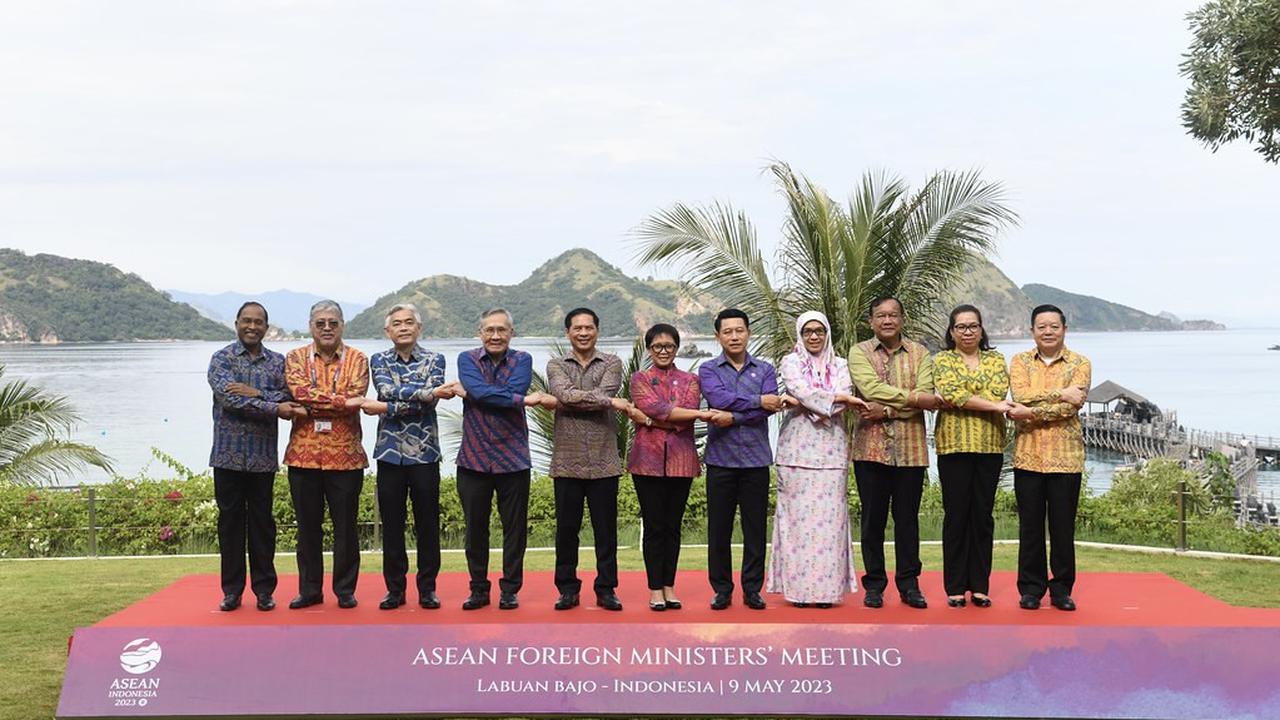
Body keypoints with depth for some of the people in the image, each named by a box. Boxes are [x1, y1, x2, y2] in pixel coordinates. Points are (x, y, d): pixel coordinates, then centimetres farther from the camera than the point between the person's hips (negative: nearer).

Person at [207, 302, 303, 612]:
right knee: (230, 522, 5)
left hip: (263, 456, 1)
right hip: (228, 455, -1)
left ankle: (264, 589, 14)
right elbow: (229, 398, -15)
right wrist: (273, 406, -19)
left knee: (262, 522, 6)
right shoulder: (221, 359, 1)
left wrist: (255, 393, -17)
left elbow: (287, 400, -4)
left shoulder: (277, 362, 9)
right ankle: (232, 590, 14)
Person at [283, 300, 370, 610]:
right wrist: (342, 401, -16)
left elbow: (355, 396, -12)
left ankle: (345, 590, 16)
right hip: (303, 454, 1)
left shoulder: (357, 360, 5)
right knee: (308, 526, 9)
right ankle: (309, 590, 19)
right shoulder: (296, 358, 7)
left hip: (345, 456, -1)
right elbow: (299, 392, -12)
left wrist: (314, 403, -15)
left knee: (345, 526, 5)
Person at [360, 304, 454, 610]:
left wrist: (387, 407, -17)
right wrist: (431, 392, -19)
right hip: (390, 452, 1)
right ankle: (394, 588, 14)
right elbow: (388, 390, -13)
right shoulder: (379, 361, 8)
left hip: (425, 453, -1)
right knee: (392, 525, 5)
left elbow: (429, 402, -11)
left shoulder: (434, 360, 4)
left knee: (427, 524, 3)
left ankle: (427, 588, 13)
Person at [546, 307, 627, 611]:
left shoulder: (611, 364, 6)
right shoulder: (556, 365, 6)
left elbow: (592, 395, -13)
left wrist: (572, 399, -15)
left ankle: (606, 589, 14)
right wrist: (609, 401, -18)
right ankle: (568, 589, 16)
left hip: (604, 461, 0)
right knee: (566, 528, 6)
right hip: (567, 461, 0)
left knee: (606, 528, 5)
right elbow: (564, 394, -15)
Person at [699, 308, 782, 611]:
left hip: (756, 459, 1)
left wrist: (734, 417, -16)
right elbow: (719, 398, -14)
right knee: (719, 528, 3)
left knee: (755, 528, 4)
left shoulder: (765, 370, 8)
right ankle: (722, 588, 13)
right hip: (721, 459, -1)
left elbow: (769, 409, -8)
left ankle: (752, 589, 13)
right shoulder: (708, 370, 6)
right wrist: (758, 401, -12)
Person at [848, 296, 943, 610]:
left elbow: (926, 396, -6)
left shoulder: (919, 353, 8)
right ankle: (874, 584, 14)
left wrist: (887, 410, -17)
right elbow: (871, 388, -13)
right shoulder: (859, 352, 4)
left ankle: (909, 584, 16)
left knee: (908, 518, 7)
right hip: (871, 447, -1)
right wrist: (911, 398, -16)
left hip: (911, 448, 1)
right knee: (873, 519, 5)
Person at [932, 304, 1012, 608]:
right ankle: (955, 587, 7)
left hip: (990, 445, 2)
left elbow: (998, 392, -5)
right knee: (956, 515, 0)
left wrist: (962, 400, -13)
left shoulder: (995, 361, 12)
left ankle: (980, 585, 11)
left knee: (983, 515, 5)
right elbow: (951, 393, -12)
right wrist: (993, 406, -16)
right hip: (954, 445, -2)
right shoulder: (942, 361, 5)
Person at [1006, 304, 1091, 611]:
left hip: (1066, 456, -1)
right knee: (1030, 525, 5)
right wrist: (1060, 394, -17)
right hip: (1028, 455, 1)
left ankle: (1061, 589, 15)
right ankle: (1031, 588, 14)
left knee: (1063, 525, 4)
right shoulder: (1020, 362, 7)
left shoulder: (1079, 364, 3)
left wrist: (1032, 412, -19)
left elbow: (1074, 405, -12)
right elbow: (1021, 395, -11)